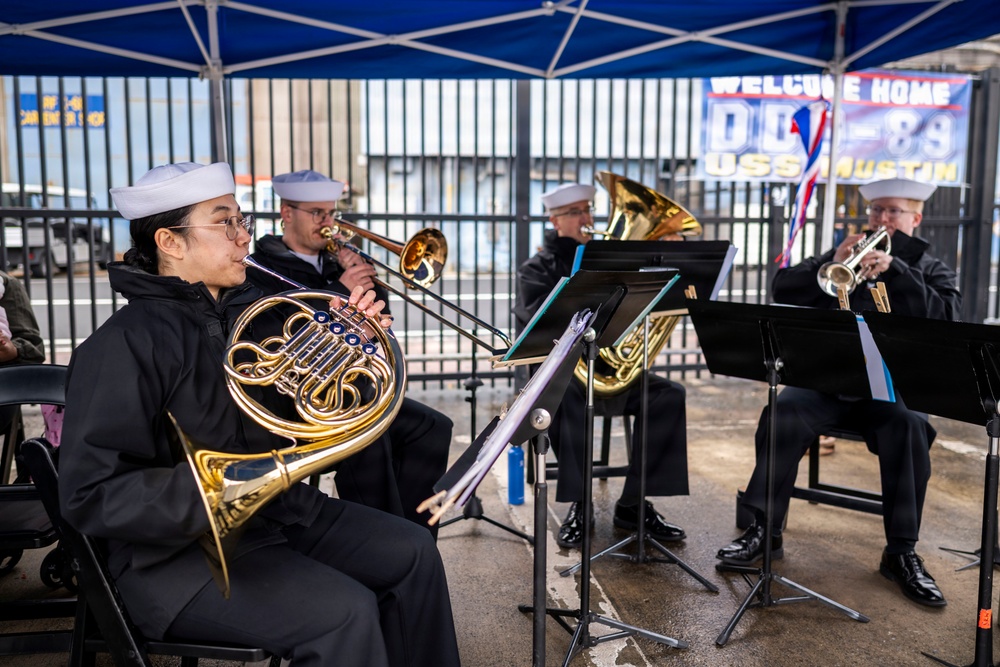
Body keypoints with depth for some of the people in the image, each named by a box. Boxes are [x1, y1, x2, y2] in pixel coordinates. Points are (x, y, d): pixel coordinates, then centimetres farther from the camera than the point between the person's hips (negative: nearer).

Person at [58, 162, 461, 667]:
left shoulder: (246, 314, 8)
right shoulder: (125, 344, -16)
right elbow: (90, 496, -21)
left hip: (279, 511, 8)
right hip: (182, 551, -8)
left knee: (412, 553, 3)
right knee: (346, 614, -25)